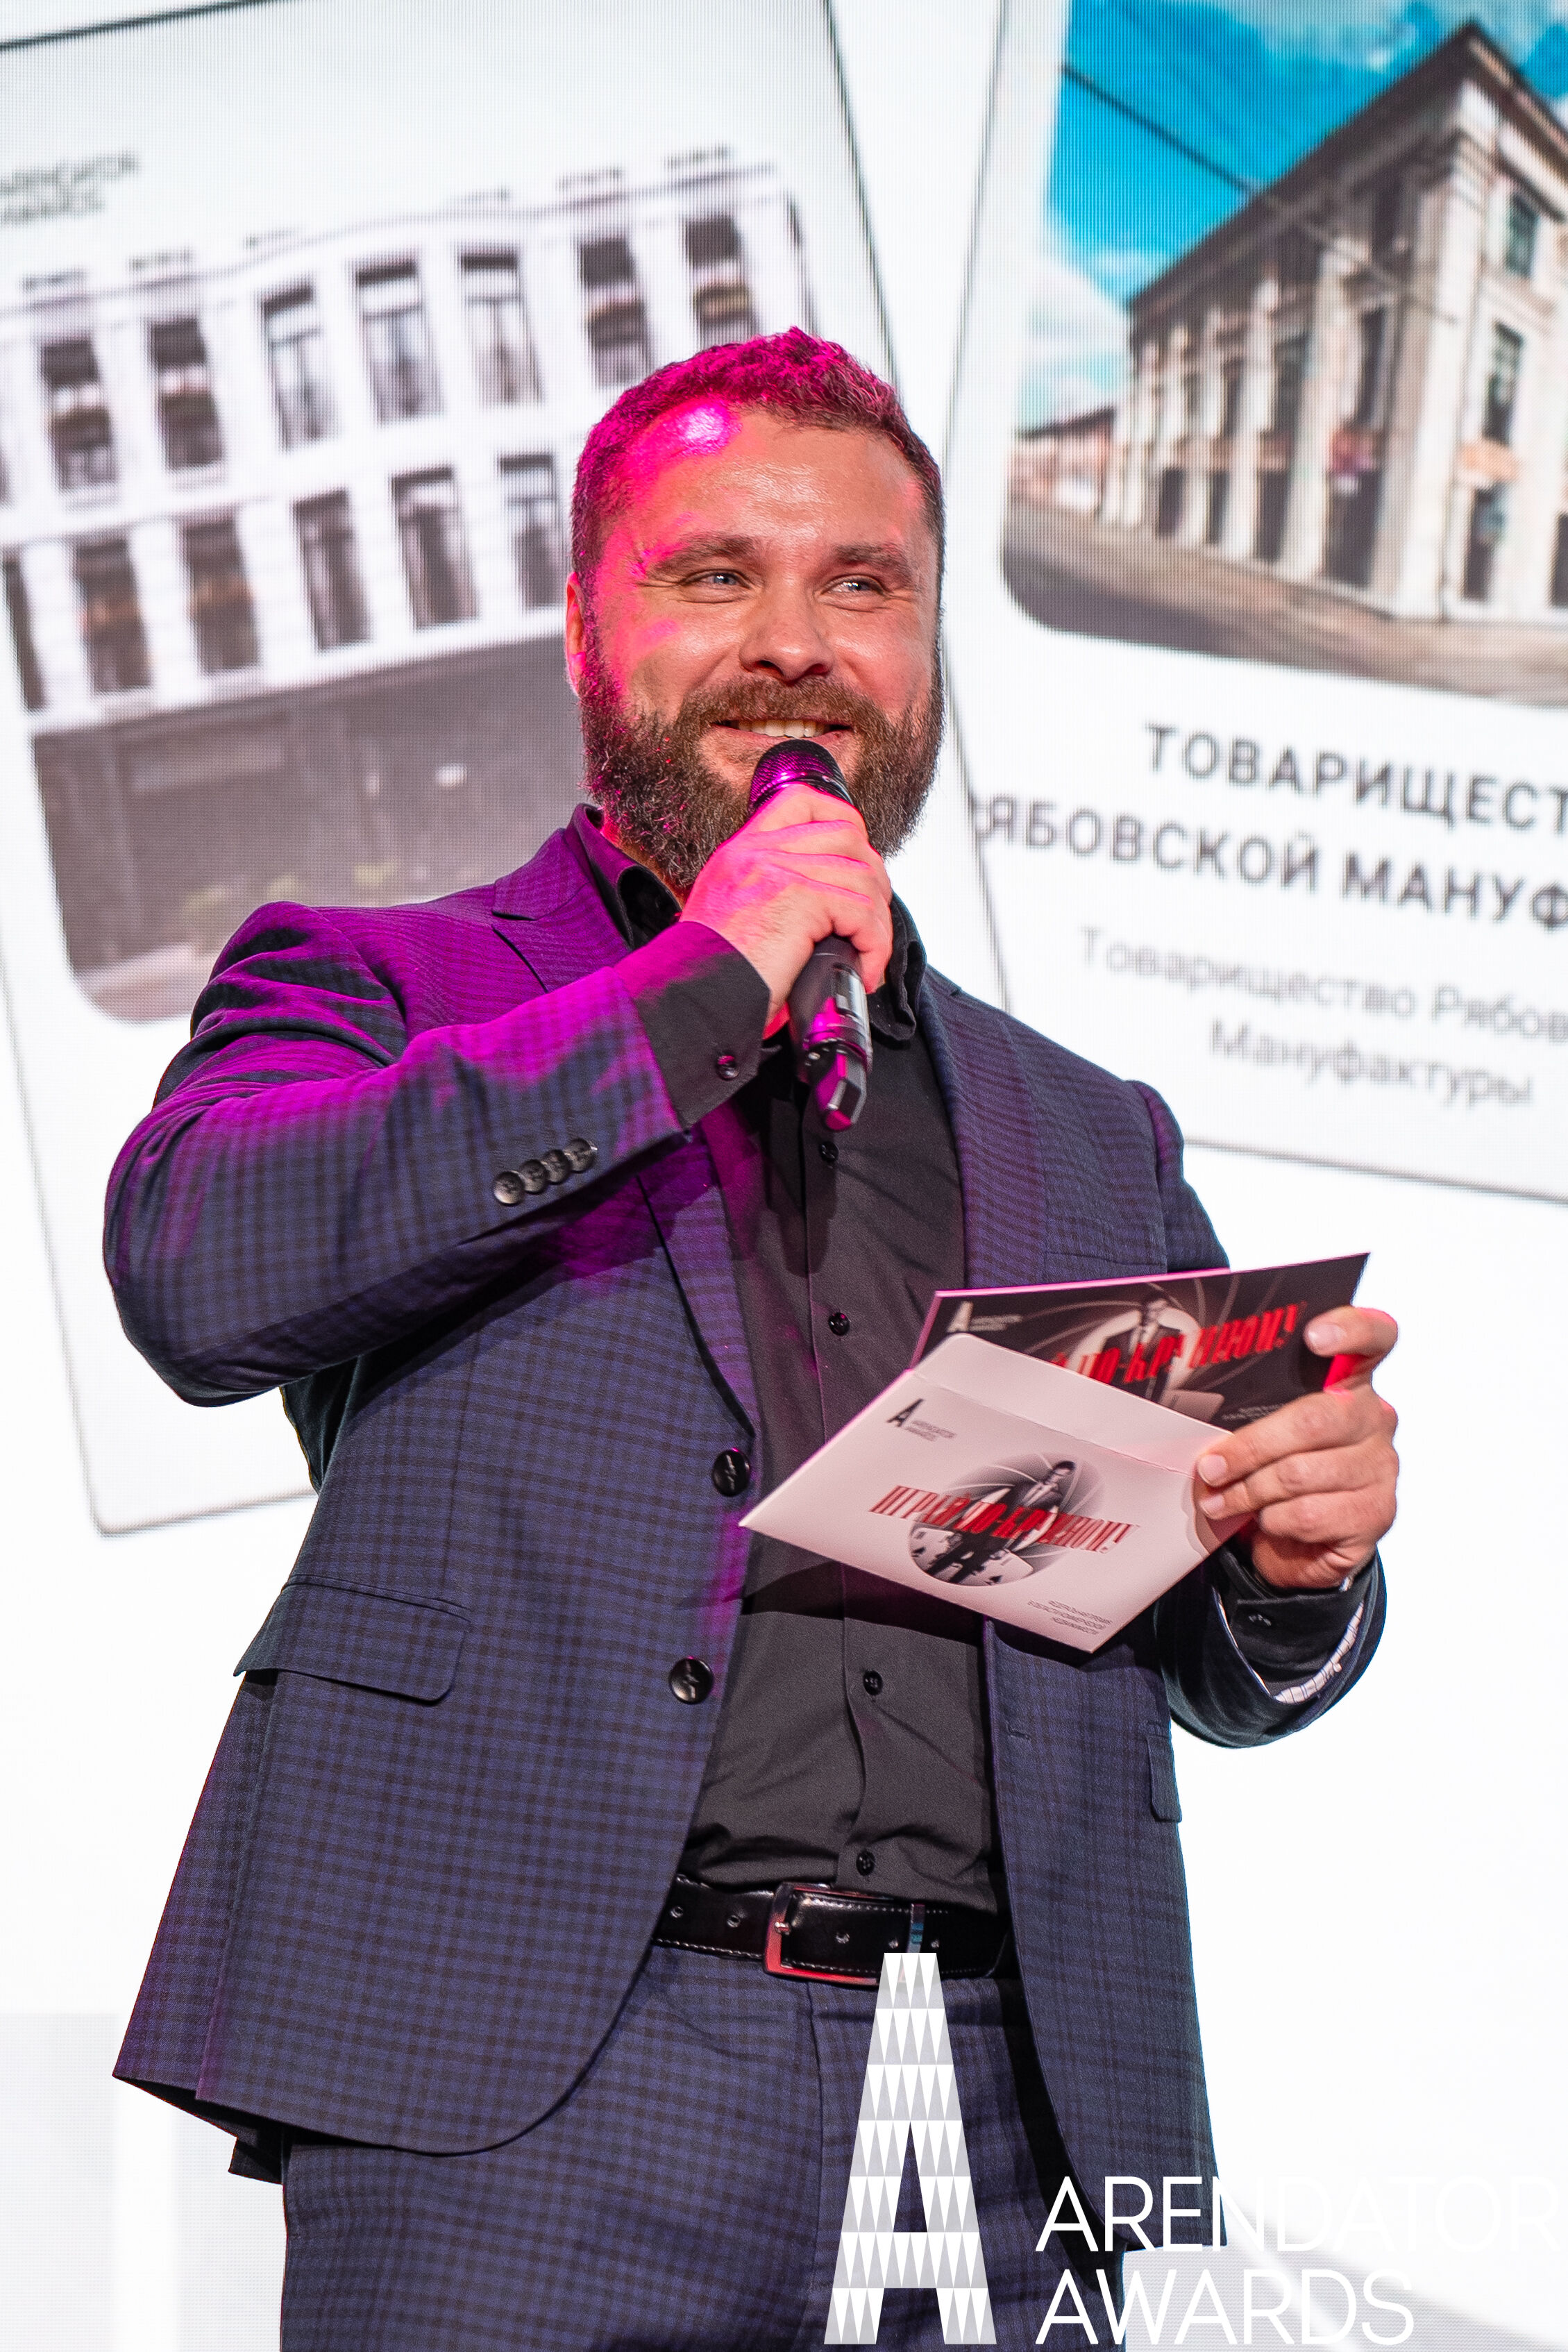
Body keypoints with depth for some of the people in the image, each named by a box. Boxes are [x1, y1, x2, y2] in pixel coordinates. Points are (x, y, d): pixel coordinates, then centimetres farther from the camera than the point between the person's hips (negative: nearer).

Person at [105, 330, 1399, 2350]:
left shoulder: (1087, 1139, 23)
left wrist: (1304, 1560, -1)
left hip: (1009, 2116, 3)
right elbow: (198, 1272, -10)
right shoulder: (372, 991, 12)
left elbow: (1227, 1671, 24)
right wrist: (699, 991, -7)